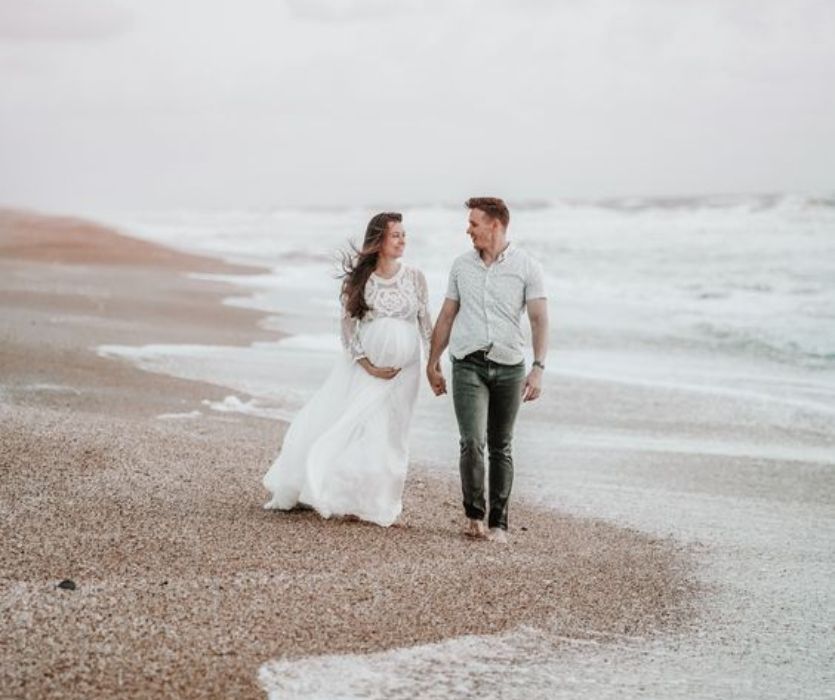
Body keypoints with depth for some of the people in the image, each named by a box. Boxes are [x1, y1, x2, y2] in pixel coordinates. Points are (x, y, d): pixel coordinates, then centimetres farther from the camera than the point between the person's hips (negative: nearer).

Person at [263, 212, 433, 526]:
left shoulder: (414, 277, -1)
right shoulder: (358, 279, -4)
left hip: (402, 370, 0)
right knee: (328, 421, -2)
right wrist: (368, 366, -10)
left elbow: (425, 322, 6)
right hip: (361, 365, 0)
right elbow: (348, 326, -3)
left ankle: (373, 505, 16)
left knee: (384, 437, 2)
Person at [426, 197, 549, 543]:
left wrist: (538, 368, -14)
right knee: (472, 442, -14)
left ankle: (499, 522, 14)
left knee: (500, 448, 6)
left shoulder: (526, 267, -1)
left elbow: (539, 320, -4)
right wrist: (432, 363, 16)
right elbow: (446, 317, 15)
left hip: (509, 367, -1)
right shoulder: (462, 265, 8)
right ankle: (474, 514, -1)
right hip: (468, 365, 1)